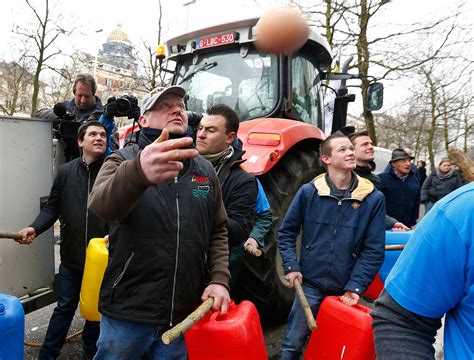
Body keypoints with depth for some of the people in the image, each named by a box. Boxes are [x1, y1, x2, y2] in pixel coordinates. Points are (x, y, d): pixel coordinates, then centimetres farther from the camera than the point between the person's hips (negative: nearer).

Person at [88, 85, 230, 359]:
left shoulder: (205, 170, 6)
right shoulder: (124, 160, -5)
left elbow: (218, 231, 10)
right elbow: (101, 205, -26)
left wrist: (219, 280, -5)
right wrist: (138, 172, -47)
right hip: (127, 314, -3)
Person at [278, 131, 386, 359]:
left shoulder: (373, 198, -6)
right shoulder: (308, 192, -5)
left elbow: (374, 250, -5)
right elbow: (286, 232, 3)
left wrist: (356, 287, -11)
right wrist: (291, 267, -7)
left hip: (347, 289, 1)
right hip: (310, 284, 0)